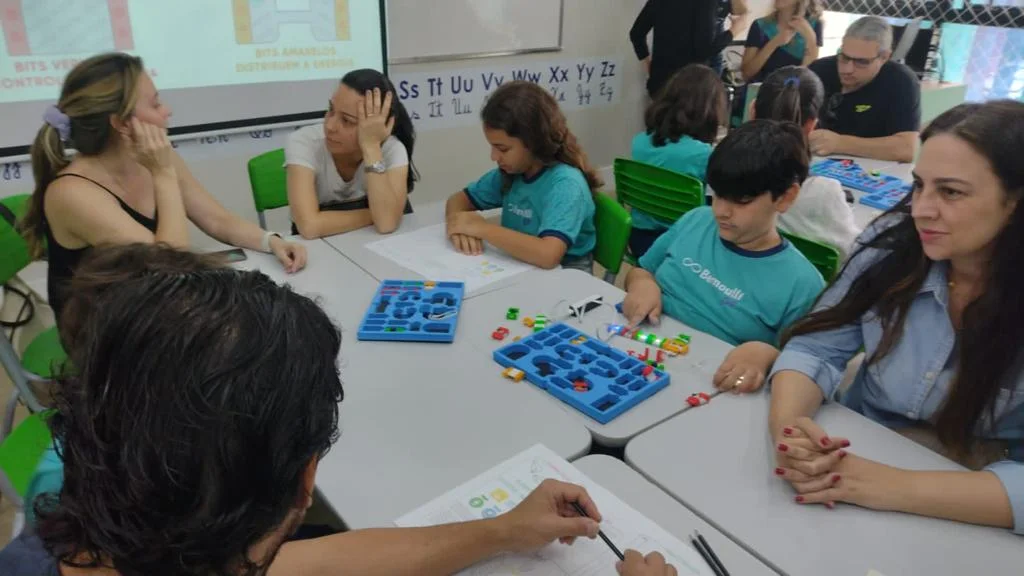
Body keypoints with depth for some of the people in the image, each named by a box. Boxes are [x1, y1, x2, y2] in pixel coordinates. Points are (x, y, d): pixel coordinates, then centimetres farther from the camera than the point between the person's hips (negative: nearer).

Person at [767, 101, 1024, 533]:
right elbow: (815, 347, -8)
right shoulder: (893, 243, -10)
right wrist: (786, 425, -26)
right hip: (858, 452, 1)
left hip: (967, 525, -1)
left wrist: (895, 486, -33)